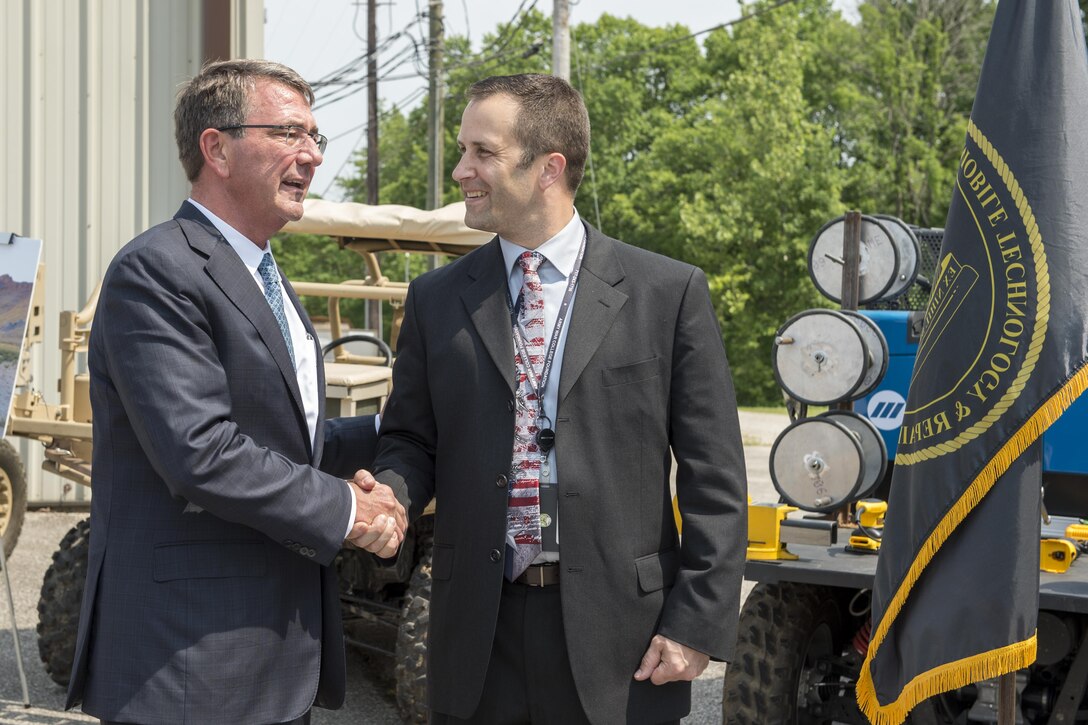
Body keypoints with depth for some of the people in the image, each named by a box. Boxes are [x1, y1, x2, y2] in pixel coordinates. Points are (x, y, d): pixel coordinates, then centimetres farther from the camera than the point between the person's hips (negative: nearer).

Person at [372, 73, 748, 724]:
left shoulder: (671, 292, -2)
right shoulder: (436, 299, 7)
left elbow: (714, 479, -2)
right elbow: (410, 441, 13)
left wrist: (698, 624, -7)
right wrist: (387, 495, -10)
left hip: (618, 642, -2)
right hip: (478, 641, 3)